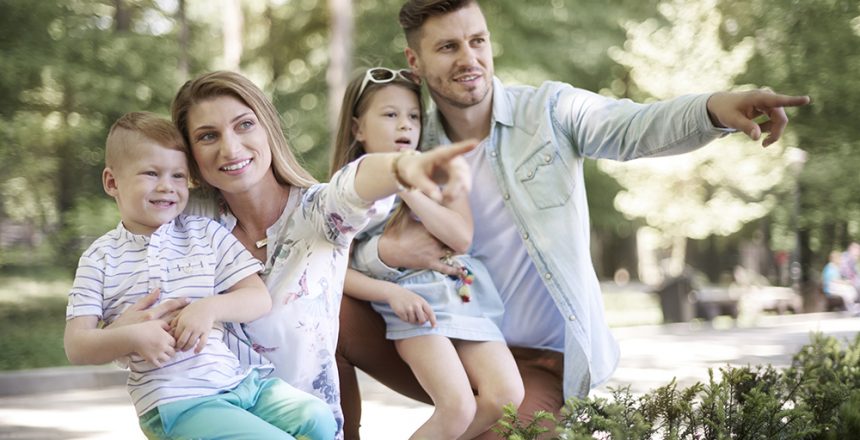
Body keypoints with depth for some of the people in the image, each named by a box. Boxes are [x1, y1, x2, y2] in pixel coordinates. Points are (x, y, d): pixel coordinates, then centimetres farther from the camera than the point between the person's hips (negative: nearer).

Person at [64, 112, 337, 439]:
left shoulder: (207, 234, 10)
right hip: (176, 400, -4)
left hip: (243, 379, 4)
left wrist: (211, 307, -15)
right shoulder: (101, 258, 4)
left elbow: (260, 299, 5)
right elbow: (76, 347, 0)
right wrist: (132, 337, -19)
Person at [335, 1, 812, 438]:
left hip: (538, 360, -2)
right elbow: (348, 247, -2)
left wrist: (714, 108, -46)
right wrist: (389, 251, -26)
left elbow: (633, 127, -26)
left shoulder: (549, 110, -7)